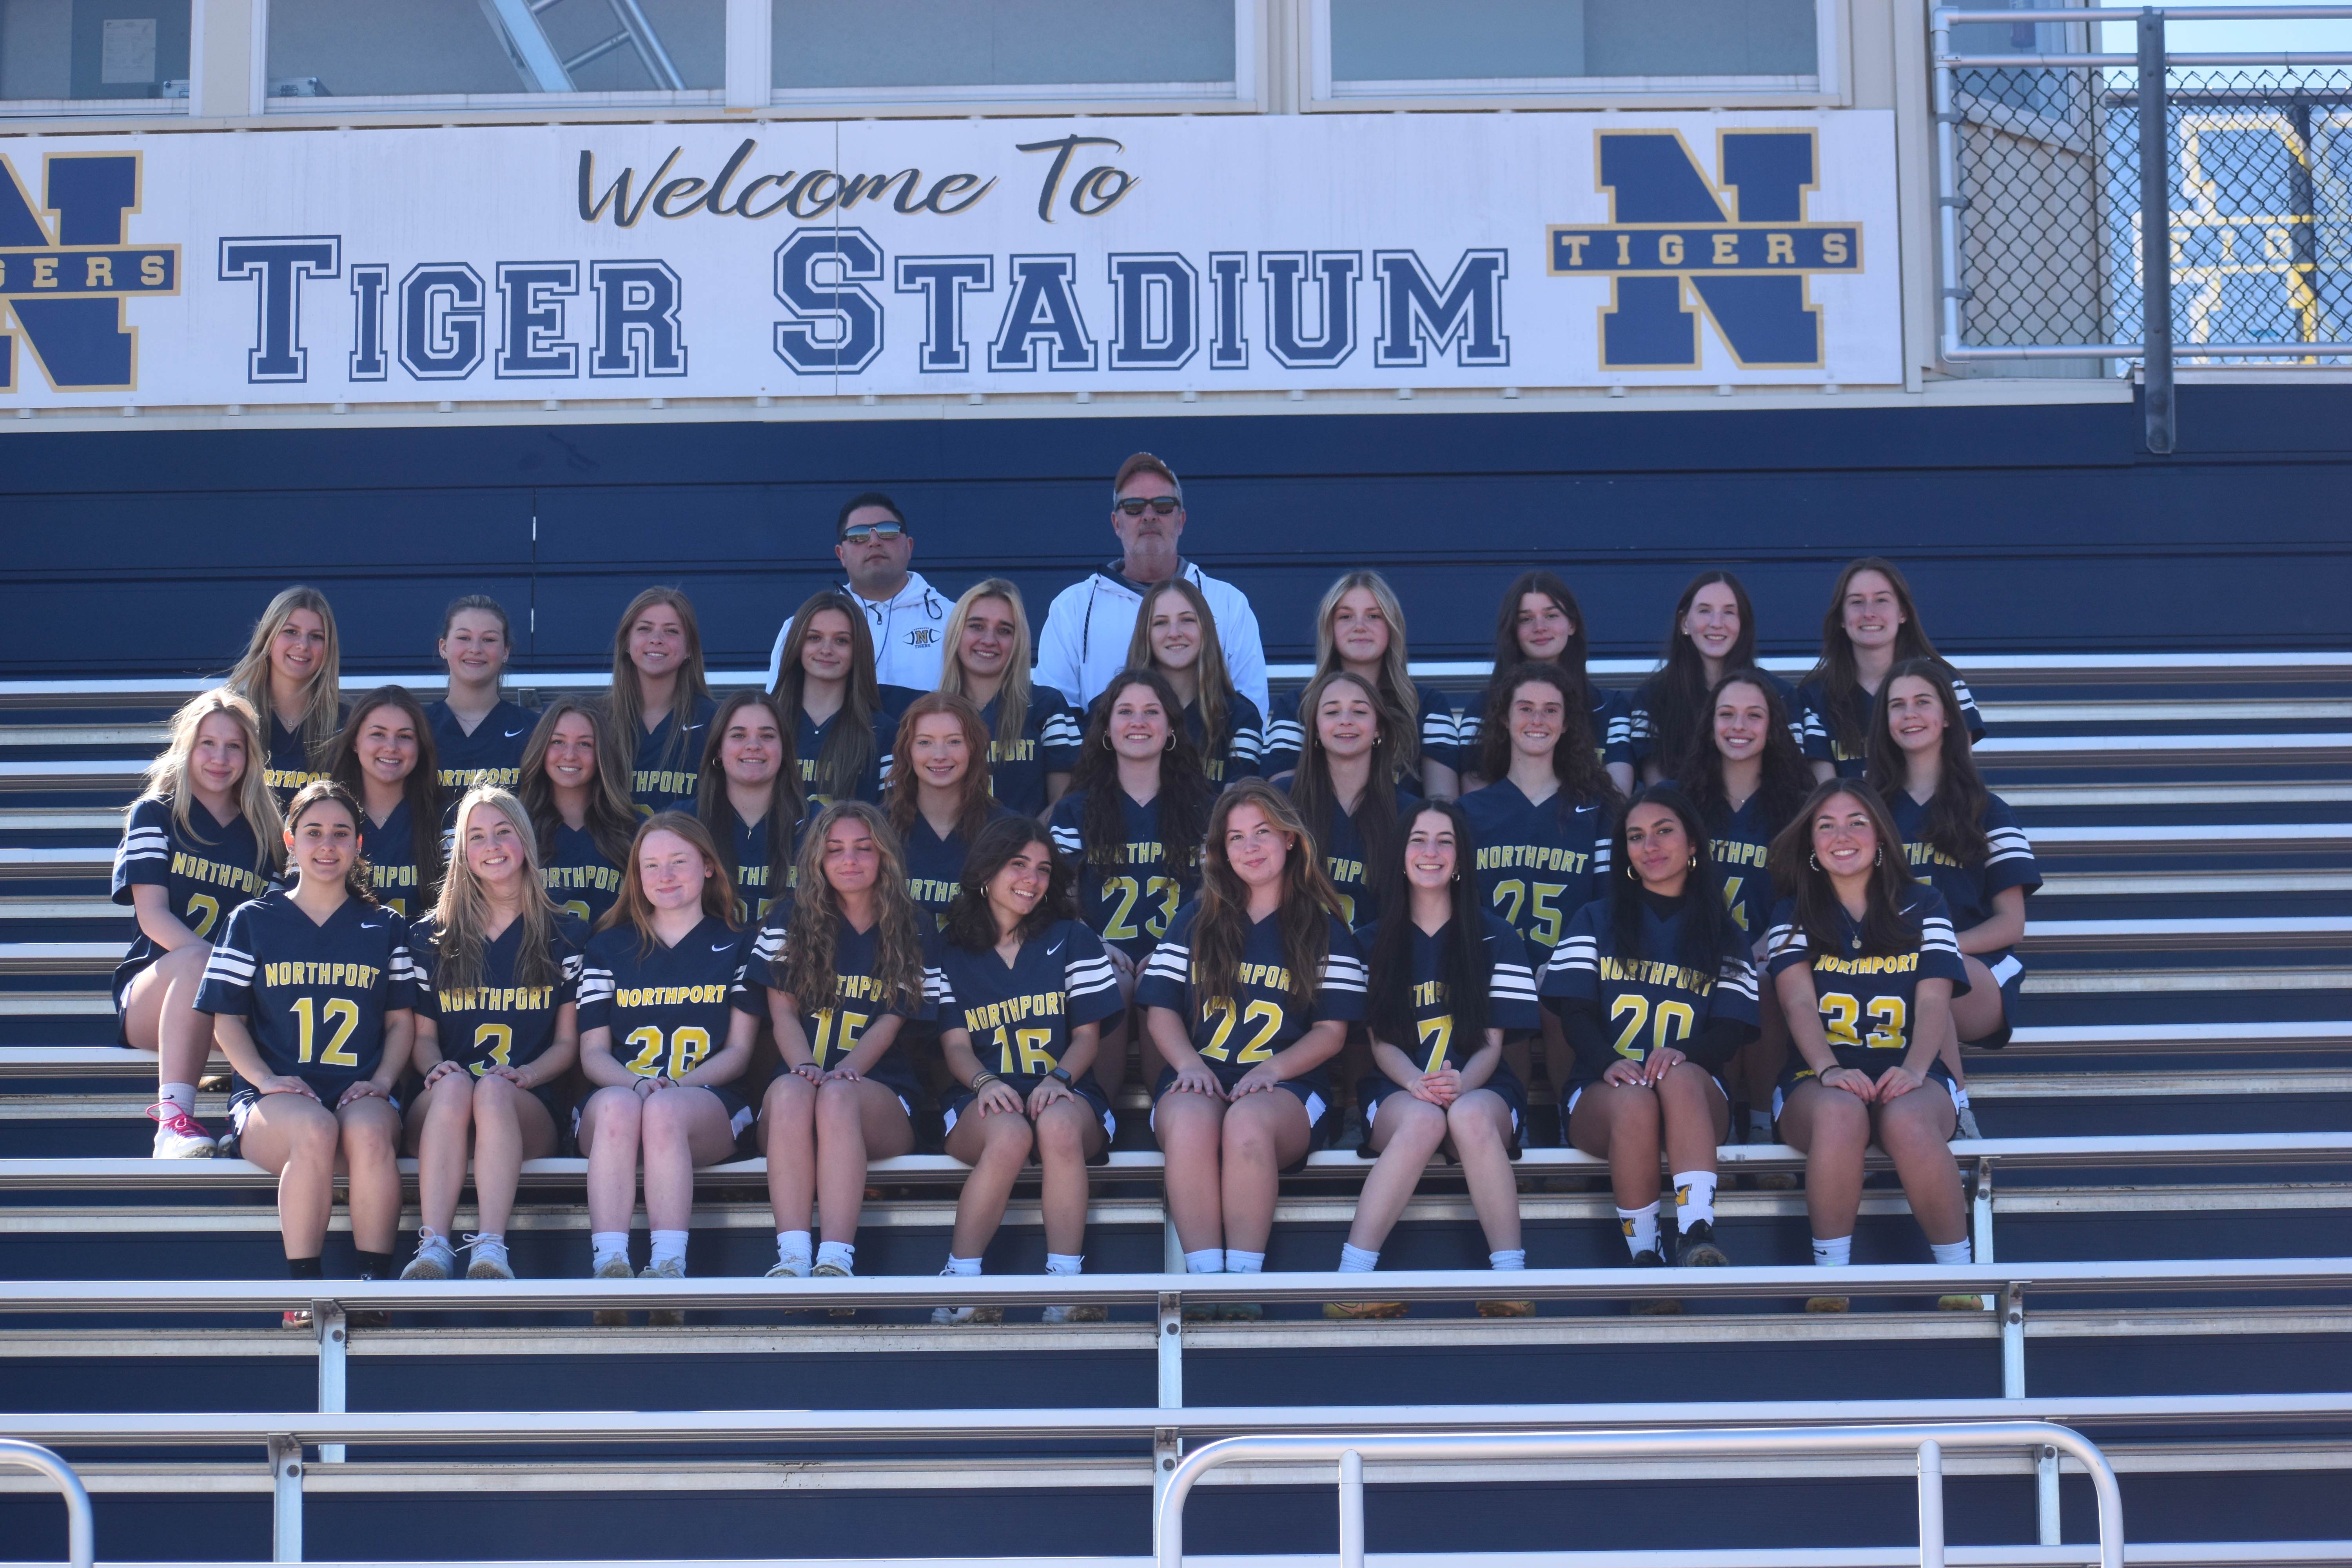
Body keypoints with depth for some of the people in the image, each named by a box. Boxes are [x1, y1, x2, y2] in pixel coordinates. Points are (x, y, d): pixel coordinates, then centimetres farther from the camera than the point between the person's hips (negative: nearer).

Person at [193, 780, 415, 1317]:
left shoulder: (385, 929, 17)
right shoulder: (253, 922, 13)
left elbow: (401, 1020, 15)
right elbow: (226, 1019, 9)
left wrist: (381, 1081, -4)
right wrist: (265, 1078, -8)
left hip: (360, 1095, 1)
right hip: (274, 1096, -1)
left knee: (368, 1131, -37)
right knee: (314, 1130, -37)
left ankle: (377, 1282, -29)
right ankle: (303, 1287, -28)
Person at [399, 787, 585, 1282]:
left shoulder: (564, 936, 13)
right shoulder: (433, 938, 17)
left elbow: (568, 1042, 10)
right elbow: (423, 1035, 15)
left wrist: (525, 1074, -10)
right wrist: (435, 1067, -9)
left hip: (529, 1110, -1)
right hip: (437, 1111, 1)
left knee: (492, 1091, -36)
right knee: (454, 1085, -35)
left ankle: (491, 1248, -48)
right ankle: (434, 1247, -46)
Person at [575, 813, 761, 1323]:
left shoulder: (737, 947, 16)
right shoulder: (608, 950, 19)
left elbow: (739, 1051, 8)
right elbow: (593, 1053, 10)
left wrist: (678, 1085, -12)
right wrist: (636, 1082, -13)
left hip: (710, 1101, -1)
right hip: (618, 1087, 1)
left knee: (665, 1110, -38)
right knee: (617, 1105, -37)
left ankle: (670, 1271, -50)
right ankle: (608, 1268, -50)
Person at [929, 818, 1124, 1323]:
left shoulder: (1073, 941, 14)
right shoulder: (950, 951, 13)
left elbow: (1086, 1036, 9)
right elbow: (955, 1043, 6)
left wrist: (1056, 1079, -13)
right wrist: (985, 1082, -16)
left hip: (1066, 1093, 0)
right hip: (984, 1100, 0)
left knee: (1059, 1125, -38)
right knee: (1010, 1134, -38)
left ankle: (1066, 1284, -36)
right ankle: (958, 1283, -26)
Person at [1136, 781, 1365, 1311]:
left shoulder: (1325, 933, 15)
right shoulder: (1194, 923, 21)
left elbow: (1331, 1030, 7)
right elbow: (1161, 1009, 14)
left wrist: (1272, 1069, -12)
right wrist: (1189, 1063, -8)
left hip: (1287, 1086, -1)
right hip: (1200, 1079, 2)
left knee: (1248, 1122, -39)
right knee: (1189, 1121, -37)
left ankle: (1244, 1278, -37)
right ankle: (1204, 1276, -38)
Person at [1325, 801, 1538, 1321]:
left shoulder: (1495, 938, 10)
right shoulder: (1374, 941, 13)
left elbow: (1492, 1044, 3)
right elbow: (1381, 1043, 5)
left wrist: (1462, 1084, -20)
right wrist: (1418, 1083, -18)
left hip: (1479, 1088, 0)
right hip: (1397, 1091, 0)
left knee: (1470, 1116, -38)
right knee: (1422, 1121, -38)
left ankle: (1511, 1279, -41)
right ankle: (1350, 1281, -42)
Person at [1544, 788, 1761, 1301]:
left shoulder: (1723, 936, 19)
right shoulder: (1595, 922, 18)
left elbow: (1730, 1032, 5)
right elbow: (1574, 1013, 6)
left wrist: (1683, 1053, -19)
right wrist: (1608, 1062, -18)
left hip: (1697, 1094, 0)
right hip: (1600, 1098, 0)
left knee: (1680, 1077, -37)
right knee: (1633, 1101, -38)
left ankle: (1698, 1238, -51)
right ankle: (1645, 1261, -31)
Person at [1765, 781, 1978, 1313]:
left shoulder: (1922, 906, 14)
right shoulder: (1794, 915, 14)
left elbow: (1934, 1000, 0)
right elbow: (1799, 1002, -2)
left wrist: (1913, 1070, -21)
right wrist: (1829, 1070, -23)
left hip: (1910, 1076, 0)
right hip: (1818, 1080, 0)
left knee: (1908, 1121, -37)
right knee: (1840, 1114, -38)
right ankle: (1831, 1278, -29)